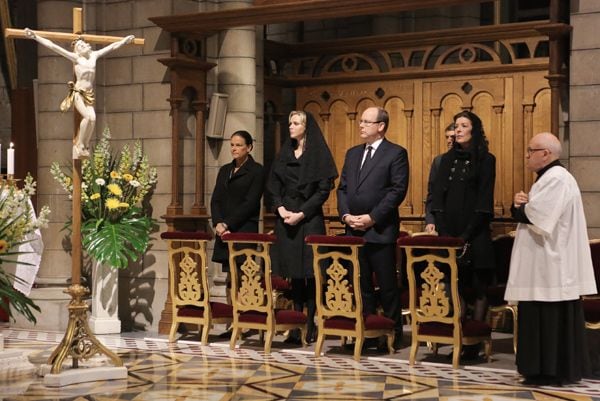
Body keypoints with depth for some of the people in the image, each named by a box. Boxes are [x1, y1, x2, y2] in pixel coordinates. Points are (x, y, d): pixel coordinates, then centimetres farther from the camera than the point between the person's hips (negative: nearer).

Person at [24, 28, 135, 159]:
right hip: (78, 93, -5)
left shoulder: (94, 55, 10)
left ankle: (84, 146, -2)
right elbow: (52, 46, -9)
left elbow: (112, 47, 22)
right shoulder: (75, 57, -3)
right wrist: (35, 37, -14)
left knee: (92, 118, -17)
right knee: (88, 116, -23)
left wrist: (125, 40, 31)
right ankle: (79, 145, -6)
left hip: (89, 94, 5)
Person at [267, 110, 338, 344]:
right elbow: (273, 186, 12)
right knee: (294, 275, 6)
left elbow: (324, 189, -8)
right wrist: (280, 208, -5)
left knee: (310, 273, -5)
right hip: (286, 218, 5)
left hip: (310, 219, -5)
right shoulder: (284, 154, 14)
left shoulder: (318, 154, -2)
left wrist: (302, 213, -14)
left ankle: (310, 325, 1)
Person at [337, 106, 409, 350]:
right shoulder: (352, 154, 16)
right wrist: (346, 215, -1)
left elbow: (398, 191, -11)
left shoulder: (396, 154, -3)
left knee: (387, 285, -1)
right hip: (354, 230, 6)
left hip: (381, 230, -6)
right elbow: (342, 188, 16)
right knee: (361, 284, 9)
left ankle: (393, 335, 7)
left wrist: (372, 217, -15)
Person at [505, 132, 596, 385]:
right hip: (549, 265, 11)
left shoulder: (555, 179, -17)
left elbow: (535, 217, -24)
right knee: (555, 320, 12)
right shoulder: (552, 177, 18)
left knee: (548, 319, -5)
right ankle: (560, 370, 17)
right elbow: (537, 213, 17)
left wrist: (518, 207, -4)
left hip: (549, 267, -11)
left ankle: (550, 371, -1)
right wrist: (522, 205, -4)